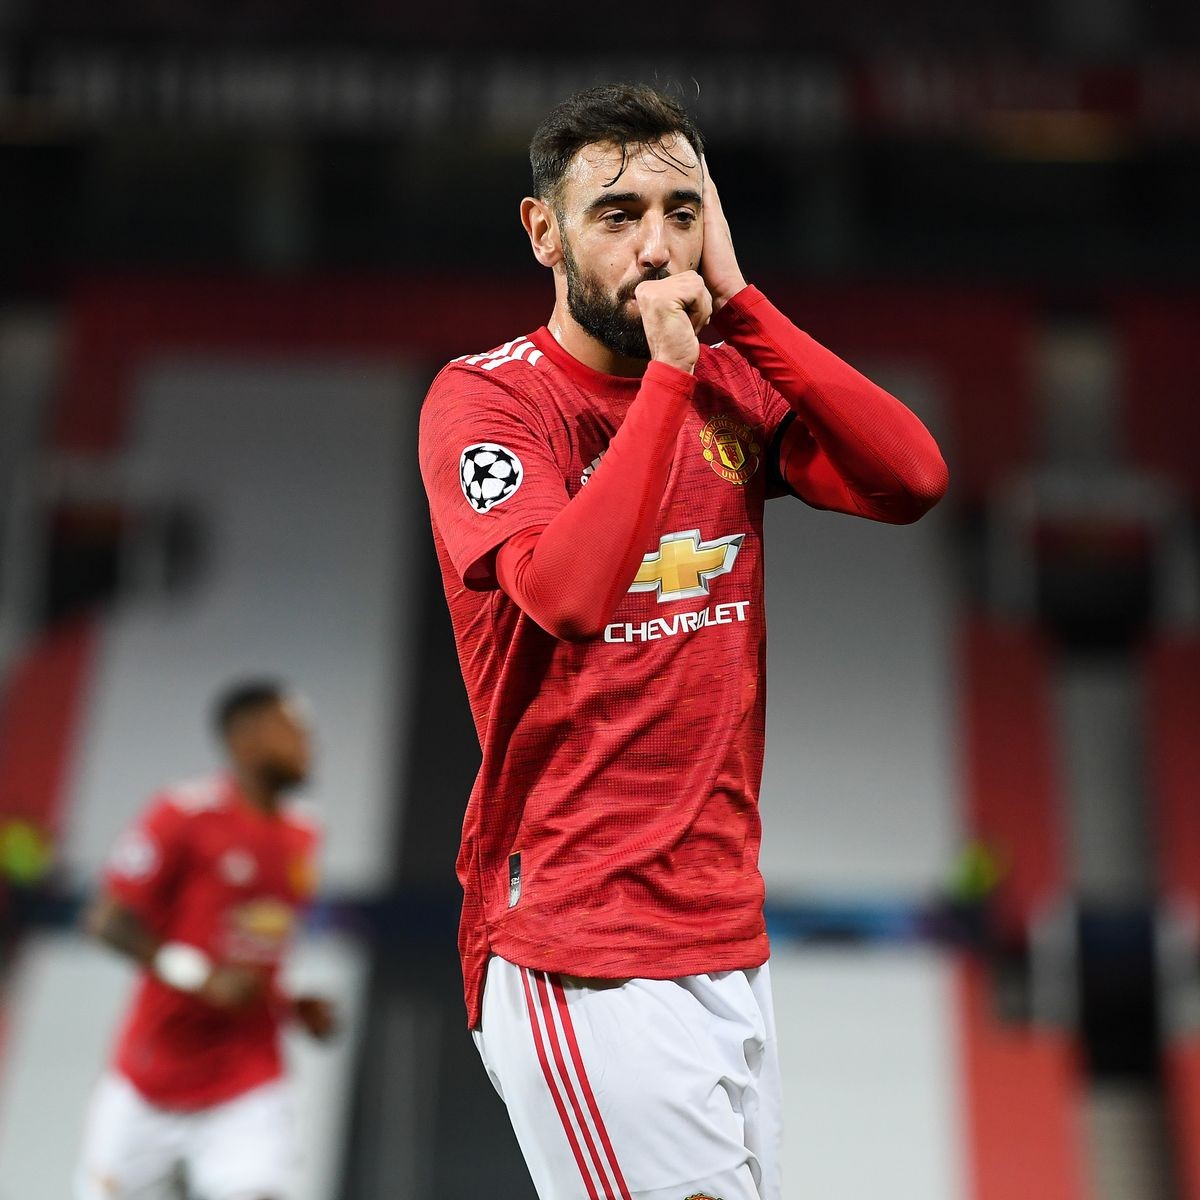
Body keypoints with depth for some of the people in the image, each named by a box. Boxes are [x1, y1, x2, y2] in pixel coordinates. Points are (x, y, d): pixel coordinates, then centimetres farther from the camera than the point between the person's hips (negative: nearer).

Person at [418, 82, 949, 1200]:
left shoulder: (730, 384, 10)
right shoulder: (485, 395, -8)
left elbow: (912, 479, -5)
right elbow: (569, 591, -25)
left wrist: (739, 305, -8)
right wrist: (667, 368, -18)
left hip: (732, 933, 6)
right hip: (583, 956, -6)